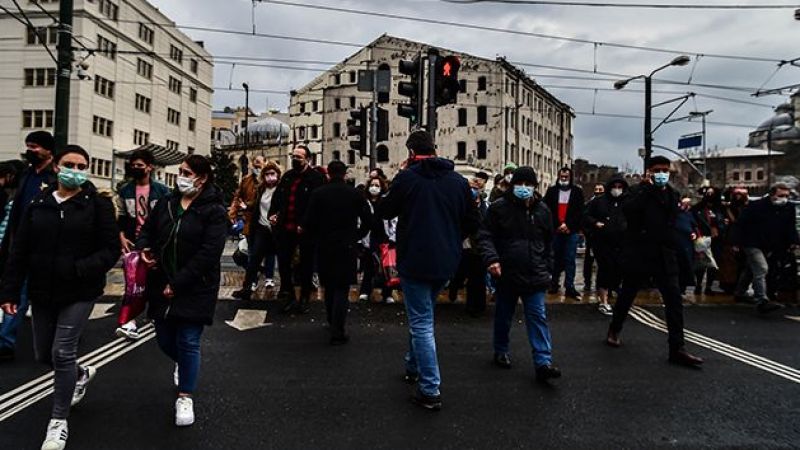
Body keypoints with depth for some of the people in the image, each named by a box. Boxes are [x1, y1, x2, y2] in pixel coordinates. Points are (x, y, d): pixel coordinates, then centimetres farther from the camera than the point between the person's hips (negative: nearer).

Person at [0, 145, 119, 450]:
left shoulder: (98, 204, -8)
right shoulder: (38, 204, 3)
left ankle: (59, 422, 14)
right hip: (42, 292, 5)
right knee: (44, 354, 15)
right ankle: (81, 374, 47)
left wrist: (80, 269, -23)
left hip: (80, 292, -4)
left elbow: (111, 250, -9)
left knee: (62, 353, -5)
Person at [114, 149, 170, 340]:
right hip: (132, 243, 2)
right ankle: (130, 321, 2)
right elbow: (121, 217, 10)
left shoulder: (162, 191, -3)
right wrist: (121, 237, -3)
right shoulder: (125, 190, 4)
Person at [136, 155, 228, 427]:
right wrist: (143, 250, -6)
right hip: (161, 286, 5)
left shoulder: (214, 211, -13)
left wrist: (178, 284, -19)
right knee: (165, 341, 15)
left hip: (195, 289, -5)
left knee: (188, 343, 0)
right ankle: (183, 364, 49)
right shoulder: (166, 203, 6)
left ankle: (185, 398, 19)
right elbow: (147, 230, 18)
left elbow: (208, 253, -19)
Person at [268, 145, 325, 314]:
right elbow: (277, 196, 20)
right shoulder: (287, 176, 12)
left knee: (306, 264, 8)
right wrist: (273, 213, 4)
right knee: (283, 261, 9)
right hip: (286, 228, 6)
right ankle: (289, 295, 25)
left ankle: (304, 298, 21)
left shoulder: (316, 178, -10)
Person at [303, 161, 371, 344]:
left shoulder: (318, 194, -3)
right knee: (342, 288, 1)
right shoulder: (355, 194, -3)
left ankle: (332, 323, 29)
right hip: (347, 247, -1)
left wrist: (315, 240, 10)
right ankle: (337, 332, -4)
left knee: (329, 287, 17)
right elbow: (367, 219, -2)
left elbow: (308, 222, -6)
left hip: (324, 247, 2)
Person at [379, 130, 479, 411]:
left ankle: (430, 390, 3)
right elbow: (472, 224, 6)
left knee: (421, 323, 2)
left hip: (415, 261, -5)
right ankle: (414, 367, 39)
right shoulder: (459, 181, 2)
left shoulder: (407, 178, -11)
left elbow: (384, 212, 1)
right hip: (446, 262, 5)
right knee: (422, 316, 25)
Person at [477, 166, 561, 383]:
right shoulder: (499, 208, -6)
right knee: (503, 316, 13)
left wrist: (548, 269, 15)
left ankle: (543, 363, 1)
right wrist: (491, 259, -22)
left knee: (538, 317, 0)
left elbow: (548, 242, 16)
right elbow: (485, 235, -7)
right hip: (506, 274, -2)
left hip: (535, 276, 2)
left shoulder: (542, 210, 6)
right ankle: (501, 351, 33)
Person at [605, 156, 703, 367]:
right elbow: (628, 209, -24)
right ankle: (614, 330, 32)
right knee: (627, 295, 11)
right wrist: (647, 186, -19)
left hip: (664, 255, 4)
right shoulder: (640, 191, -2)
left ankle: (677, 348, 0)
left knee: (674, 300, -4)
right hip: (639, 254, -3)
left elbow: (671, 216, -1)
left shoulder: (672, 194, 10)